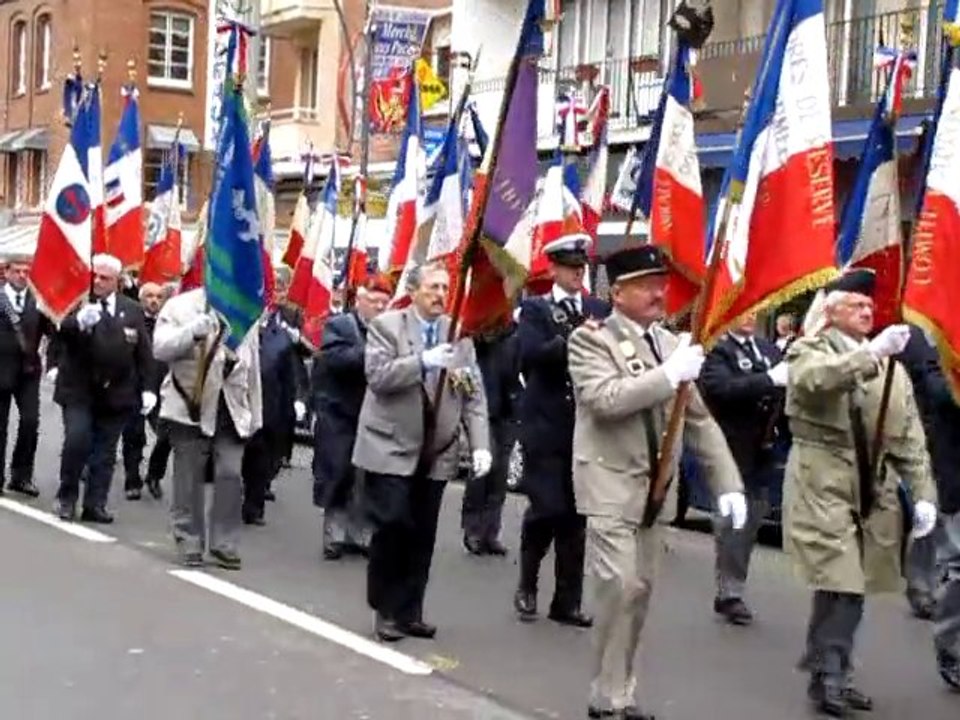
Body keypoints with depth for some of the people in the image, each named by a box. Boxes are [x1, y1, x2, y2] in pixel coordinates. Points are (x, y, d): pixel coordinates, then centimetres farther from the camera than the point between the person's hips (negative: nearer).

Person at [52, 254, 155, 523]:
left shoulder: (133, 310, 7)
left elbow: (144, 353, 8)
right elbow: (60, 331, -17)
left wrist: (147, 388, 2)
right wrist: (79, 321, -37)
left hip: (116, 393, 2)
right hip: (78, 390, -2)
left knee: (105, 453, 5)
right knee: (76, 442, -12)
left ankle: (95, 505, 13)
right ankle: (67, 497, 8)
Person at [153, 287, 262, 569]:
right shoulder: (180, 306, 0)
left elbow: (252, 364, 15)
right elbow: (161, 348, -12)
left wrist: (256, 414, 12)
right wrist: (192, 332, -29)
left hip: (231, 408, 3)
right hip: (190, 406, -3)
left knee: (230, 475, -4)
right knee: (189, 478, 3)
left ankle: (224, 543, 6)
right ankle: (189, 543, 14)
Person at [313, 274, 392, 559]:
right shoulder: (338, 325, -2)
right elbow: (334, 358, -20)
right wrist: (371, 352, -27)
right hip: (340, 416, -3)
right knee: (338, 477, 2)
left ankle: (361, 535, 14)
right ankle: (336, 534, 11)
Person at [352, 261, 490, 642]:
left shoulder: (460, 334, 7)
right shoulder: (386, 325, -3)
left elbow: (474, 394, 3)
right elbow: (377, 376, -15)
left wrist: (480, 445, -7)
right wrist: (423, 361, -26)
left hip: (436, 452, 4)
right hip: (392, 447, -4)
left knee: (423, 535, 6)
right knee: (393, 525, -8)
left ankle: (410, 611, 17)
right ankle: (386, 609, 10)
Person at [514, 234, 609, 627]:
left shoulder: (599, 310, 12)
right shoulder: (534, 309, 1)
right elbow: (531, 352, -17)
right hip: (546, 425, -3)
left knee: (576, 515, 6)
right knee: (546, 508, -7)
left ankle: (567, 601, 15)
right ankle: (527, 585, 17)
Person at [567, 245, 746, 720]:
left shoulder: (670, 342, 11)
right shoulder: (591, 339, -7)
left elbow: (699, 418, 11)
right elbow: (604, 398, -25)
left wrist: (727, 482, 4)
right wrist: (669, 374, -24)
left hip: (654, 488, 6)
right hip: (612, 486, -6)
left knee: (640, 590, 11)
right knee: (619, 588, -11)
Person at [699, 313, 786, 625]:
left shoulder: (769, 349, 13)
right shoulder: (716, 350, -8)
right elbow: (722, 387, -24)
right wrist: (770, 380, -29)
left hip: (762, 453, 7)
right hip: (731, 452, -6)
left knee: (750, 524, 12)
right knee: (732, 525, -2)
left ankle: (732, 590, 23)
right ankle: (730, 594, 8)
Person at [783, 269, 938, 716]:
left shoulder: (892, 364, 15)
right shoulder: (807, 351, 1)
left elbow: (910, 437, 12)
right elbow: (817, 379, -25)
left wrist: (923, 494, 4)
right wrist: (872, 353, -34)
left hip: (874, 487, 5)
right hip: (824, 483, -5)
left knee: (855, 584, 6)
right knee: (838, 582, -11)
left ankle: (832, 671, 19)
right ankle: (828, 673, 2)